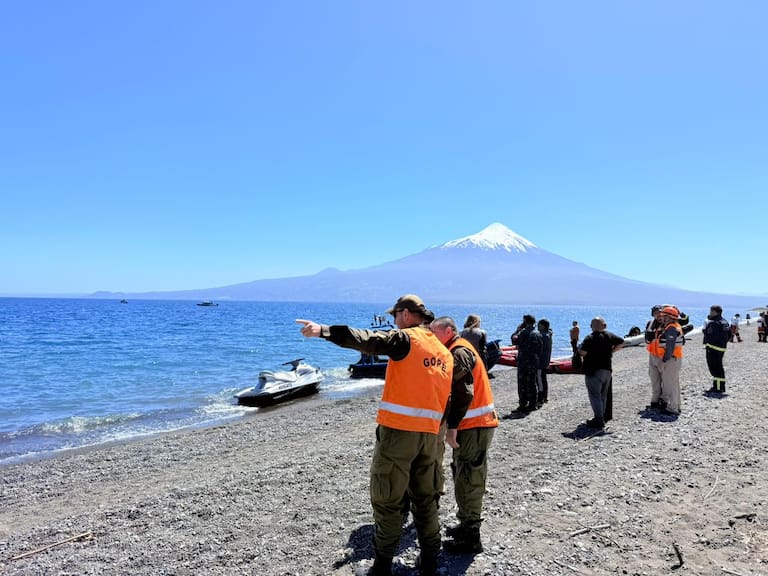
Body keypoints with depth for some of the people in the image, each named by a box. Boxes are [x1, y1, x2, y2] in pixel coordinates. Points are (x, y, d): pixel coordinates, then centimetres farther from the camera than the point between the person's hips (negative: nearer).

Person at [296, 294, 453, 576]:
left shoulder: (406, 338, -10)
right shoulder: (444, 352, 13)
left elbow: (367, 339, -25)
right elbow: (446, 397, 17)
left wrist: (324, 330, -30)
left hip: (398, 430, -7)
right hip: (430, 434, 7)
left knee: (387, 500, 5)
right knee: (424, 498, 18)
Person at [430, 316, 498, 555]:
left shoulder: (459, 352, -15)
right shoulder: (459, 349, 16)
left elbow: (463, 393, -24)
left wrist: (452, 426, -22)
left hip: (474, 427, -10)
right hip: (477, 424, 10)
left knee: (467, 481, -3)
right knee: (467, 478, 19)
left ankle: (470, 538, 5)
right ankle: (467, 525, 31)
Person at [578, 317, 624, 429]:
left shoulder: (590, 338, -14)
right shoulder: (610, 335, 5)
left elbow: (582, 351, -25)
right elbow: (621, 342, 16)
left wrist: (587, 355, -3)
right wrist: (611, 351, 16)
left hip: (593, 370, -6)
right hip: (607, 370, 7)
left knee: (595, 395, -3)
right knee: (603, 395, 17)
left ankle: (599, 420, -8)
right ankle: (601, 418, 24)